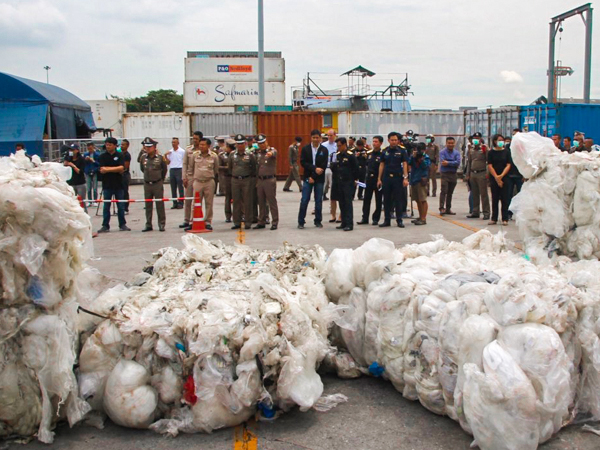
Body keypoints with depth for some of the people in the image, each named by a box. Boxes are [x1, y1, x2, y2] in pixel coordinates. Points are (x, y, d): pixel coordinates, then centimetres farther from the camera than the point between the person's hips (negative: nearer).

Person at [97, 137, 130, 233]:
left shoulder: (119, 156, 2)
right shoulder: (102, 157, 3)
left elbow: (121, 169, -10)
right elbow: (102, 170, -7)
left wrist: (108, 169, -11)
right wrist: (116, 169, -9)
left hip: (118, 184, 0)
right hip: (107, 185, 0)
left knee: (120, 206, 6)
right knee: (106, 206, 4)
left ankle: (122, 225, 15)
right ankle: (105, 226, 9)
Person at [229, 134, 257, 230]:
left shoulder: (250, 155, -1)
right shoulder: (232, 155, 6)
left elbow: (254, 168, 5)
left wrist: (251, 176, 3)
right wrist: (234, 175, 14)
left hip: (246, 180, -2)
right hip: (235, 180, 2)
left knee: (247, 202, 0)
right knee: (236, 201, 5)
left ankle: (248, 222, 7)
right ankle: (237, 222, 13)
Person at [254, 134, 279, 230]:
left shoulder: (272, 150, -5)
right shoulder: (258, 153, 13)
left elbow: (273, 153, -30)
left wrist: (270, 153, -55)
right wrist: (256, 180, 12)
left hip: (270, 180, -6)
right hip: (260, 180, 6)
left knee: (272, 202, -4)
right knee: (261, 202, 11)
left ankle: (274, 222, 3)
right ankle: (261, 222, 19)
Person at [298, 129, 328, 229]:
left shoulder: (324, 150, 1)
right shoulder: (305, 149, 3)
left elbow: (324, 166, -6)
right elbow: (303, 162, -5)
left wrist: (314, 177, -11)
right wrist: (314, 168, -17)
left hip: (319, 179, 0)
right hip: (307, 178, 0)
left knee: (318, 201, 5)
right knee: (304, 200, -2)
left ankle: (318, 221, 15)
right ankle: (301, 221, 5)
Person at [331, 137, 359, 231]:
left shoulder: (350, 155, -10)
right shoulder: (337, 155, 9)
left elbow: (356, 169, -8)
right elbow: (333, 168, 16)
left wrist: (354, 179, -3)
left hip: (348, 182, -7)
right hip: (340, 183, 7)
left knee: (348, 203, -8)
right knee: (342, 203, 9)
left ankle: (349, 224, -8)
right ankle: (344, 223, 16)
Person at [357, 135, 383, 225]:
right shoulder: (369, 153, 10)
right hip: (369, 178, 5)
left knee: (378, 200, 4)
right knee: (366, 199, 6)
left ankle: (376, 219, 12)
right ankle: (365, 218, 11)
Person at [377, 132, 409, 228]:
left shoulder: (402, 151, 0)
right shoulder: (385, 151, 7)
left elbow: (405, 164, -2)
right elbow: (381, 165, 8)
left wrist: (405, 178, -10)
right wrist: (379, 179, 4)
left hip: (398, 177, -2)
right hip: (386, 177, 3)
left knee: (398, 200, 1)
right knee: (386, 200, 6)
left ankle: (399, 220, 8)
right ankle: (387, 220, 14)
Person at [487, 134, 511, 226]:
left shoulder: (506, 152, 5)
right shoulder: (491, 153, 3)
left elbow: (508, 165, 0)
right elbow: (490, 166, -2)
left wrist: (501, 176, -12)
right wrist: (496, 177, -10)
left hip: (504, 178, 0)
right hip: (494, 178, 0)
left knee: (504, 199, -1)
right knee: (495, 199, 3)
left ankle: (505, 219, 2)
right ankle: (494, 219, 8)